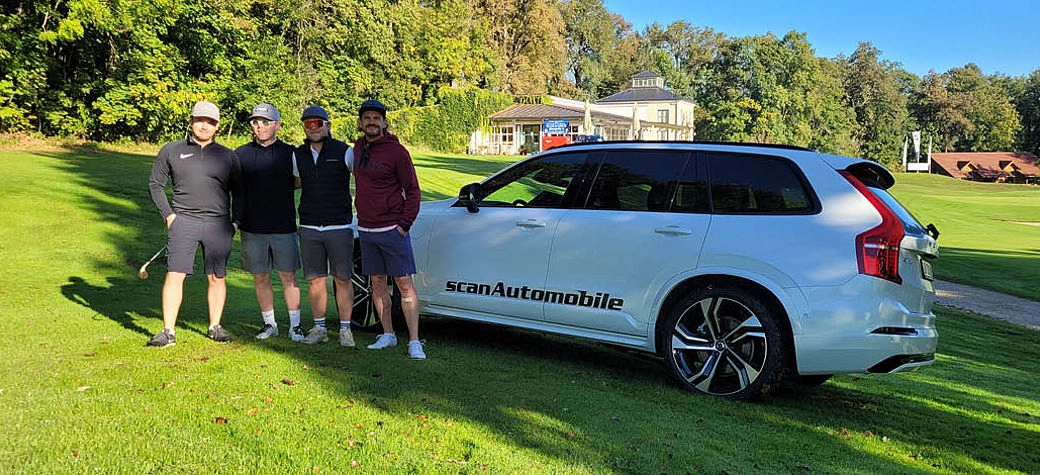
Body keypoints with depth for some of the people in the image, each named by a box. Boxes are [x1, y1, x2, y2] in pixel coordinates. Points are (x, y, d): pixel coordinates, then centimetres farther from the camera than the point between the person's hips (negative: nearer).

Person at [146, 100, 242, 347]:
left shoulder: (228, 156, 10)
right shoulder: (171, 151, 8)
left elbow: (238, 192, 14)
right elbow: (155, 184, 12)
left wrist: (235, 222, 5)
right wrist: (168, 215, 1)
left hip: (218, 225, 1)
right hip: (183, 222, -1)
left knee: (217, 278, 7)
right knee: (174, 276, -5)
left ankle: (215, 327, 20)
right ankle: (168, 331, 1)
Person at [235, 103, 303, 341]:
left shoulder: (290, 153, 4)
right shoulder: (241, 154, 7)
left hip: (284, 226, -2)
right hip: (252, 228, 2)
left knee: (288, 277, 1)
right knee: (260, 278, 9)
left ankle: (295, 325, 10)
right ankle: (269, 323, 23)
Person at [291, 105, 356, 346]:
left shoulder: (344, 152, -3)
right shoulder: (298, 155, 10)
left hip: (339, 227, -3)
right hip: (308, 228, 4)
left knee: (342, 279, 1)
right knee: (315, 280, 7)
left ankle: (345, 329, 11)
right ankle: (319, 328, 18)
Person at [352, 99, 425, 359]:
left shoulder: (396, 151, -9)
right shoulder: (358, 148, 10)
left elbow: (412, 189, -8)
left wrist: (405, 223, -13)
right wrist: (362, 217, 16)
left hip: (392, 229, -6)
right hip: (365, 230, 7)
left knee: (404, 284, -4)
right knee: (377, 284, 12)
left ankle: (414, 342, -1)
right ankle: (388, 335, 24)